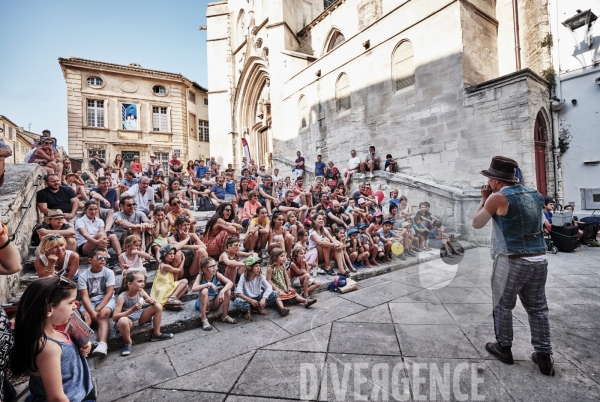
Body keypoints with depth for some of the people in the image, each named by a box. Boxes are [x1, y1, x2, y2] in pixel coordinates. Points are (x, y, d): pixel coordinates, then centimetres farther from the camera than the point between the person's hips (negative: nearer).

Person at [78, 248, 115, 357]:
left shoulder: (109, 273, -4)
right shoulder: (83, 276, -2)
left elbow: (109, 293, -9)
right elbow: (85, 296, -9)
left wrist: (97, 309, -19)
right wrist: (92, 312, -22)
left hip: (105, 299, -2)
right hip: (89, 301, 2)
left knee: (103, 314, -30)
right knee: (85, 317, -28)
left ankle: (102, 344, -44)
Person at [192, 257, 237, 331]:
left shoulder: (217, 275, -14)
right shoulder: (200, 276, -18)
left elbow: (230, 283, -25)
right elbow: (193, 289, -35)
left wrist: (222, 291, -41)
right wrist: (208, 284, -36)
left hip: (215, 302, 3)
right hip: (203, 303, -3)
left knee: (228, 290, -21)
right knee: (204, 290, -33)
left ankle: (225, 316, -4)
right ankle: (204, 319, -20)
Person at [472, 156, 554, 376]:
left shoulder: (498, 197, -13)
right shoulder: (534, 193, 8)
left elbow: (476, 223, -4)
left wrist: (483, 199, 5)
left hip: (511, 261, -6)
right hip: (539, 260, 6)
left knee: (503, 306, 12)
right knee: (538, 308, 17)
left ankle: (504, 348, 26)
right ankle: (544, 356, 24)